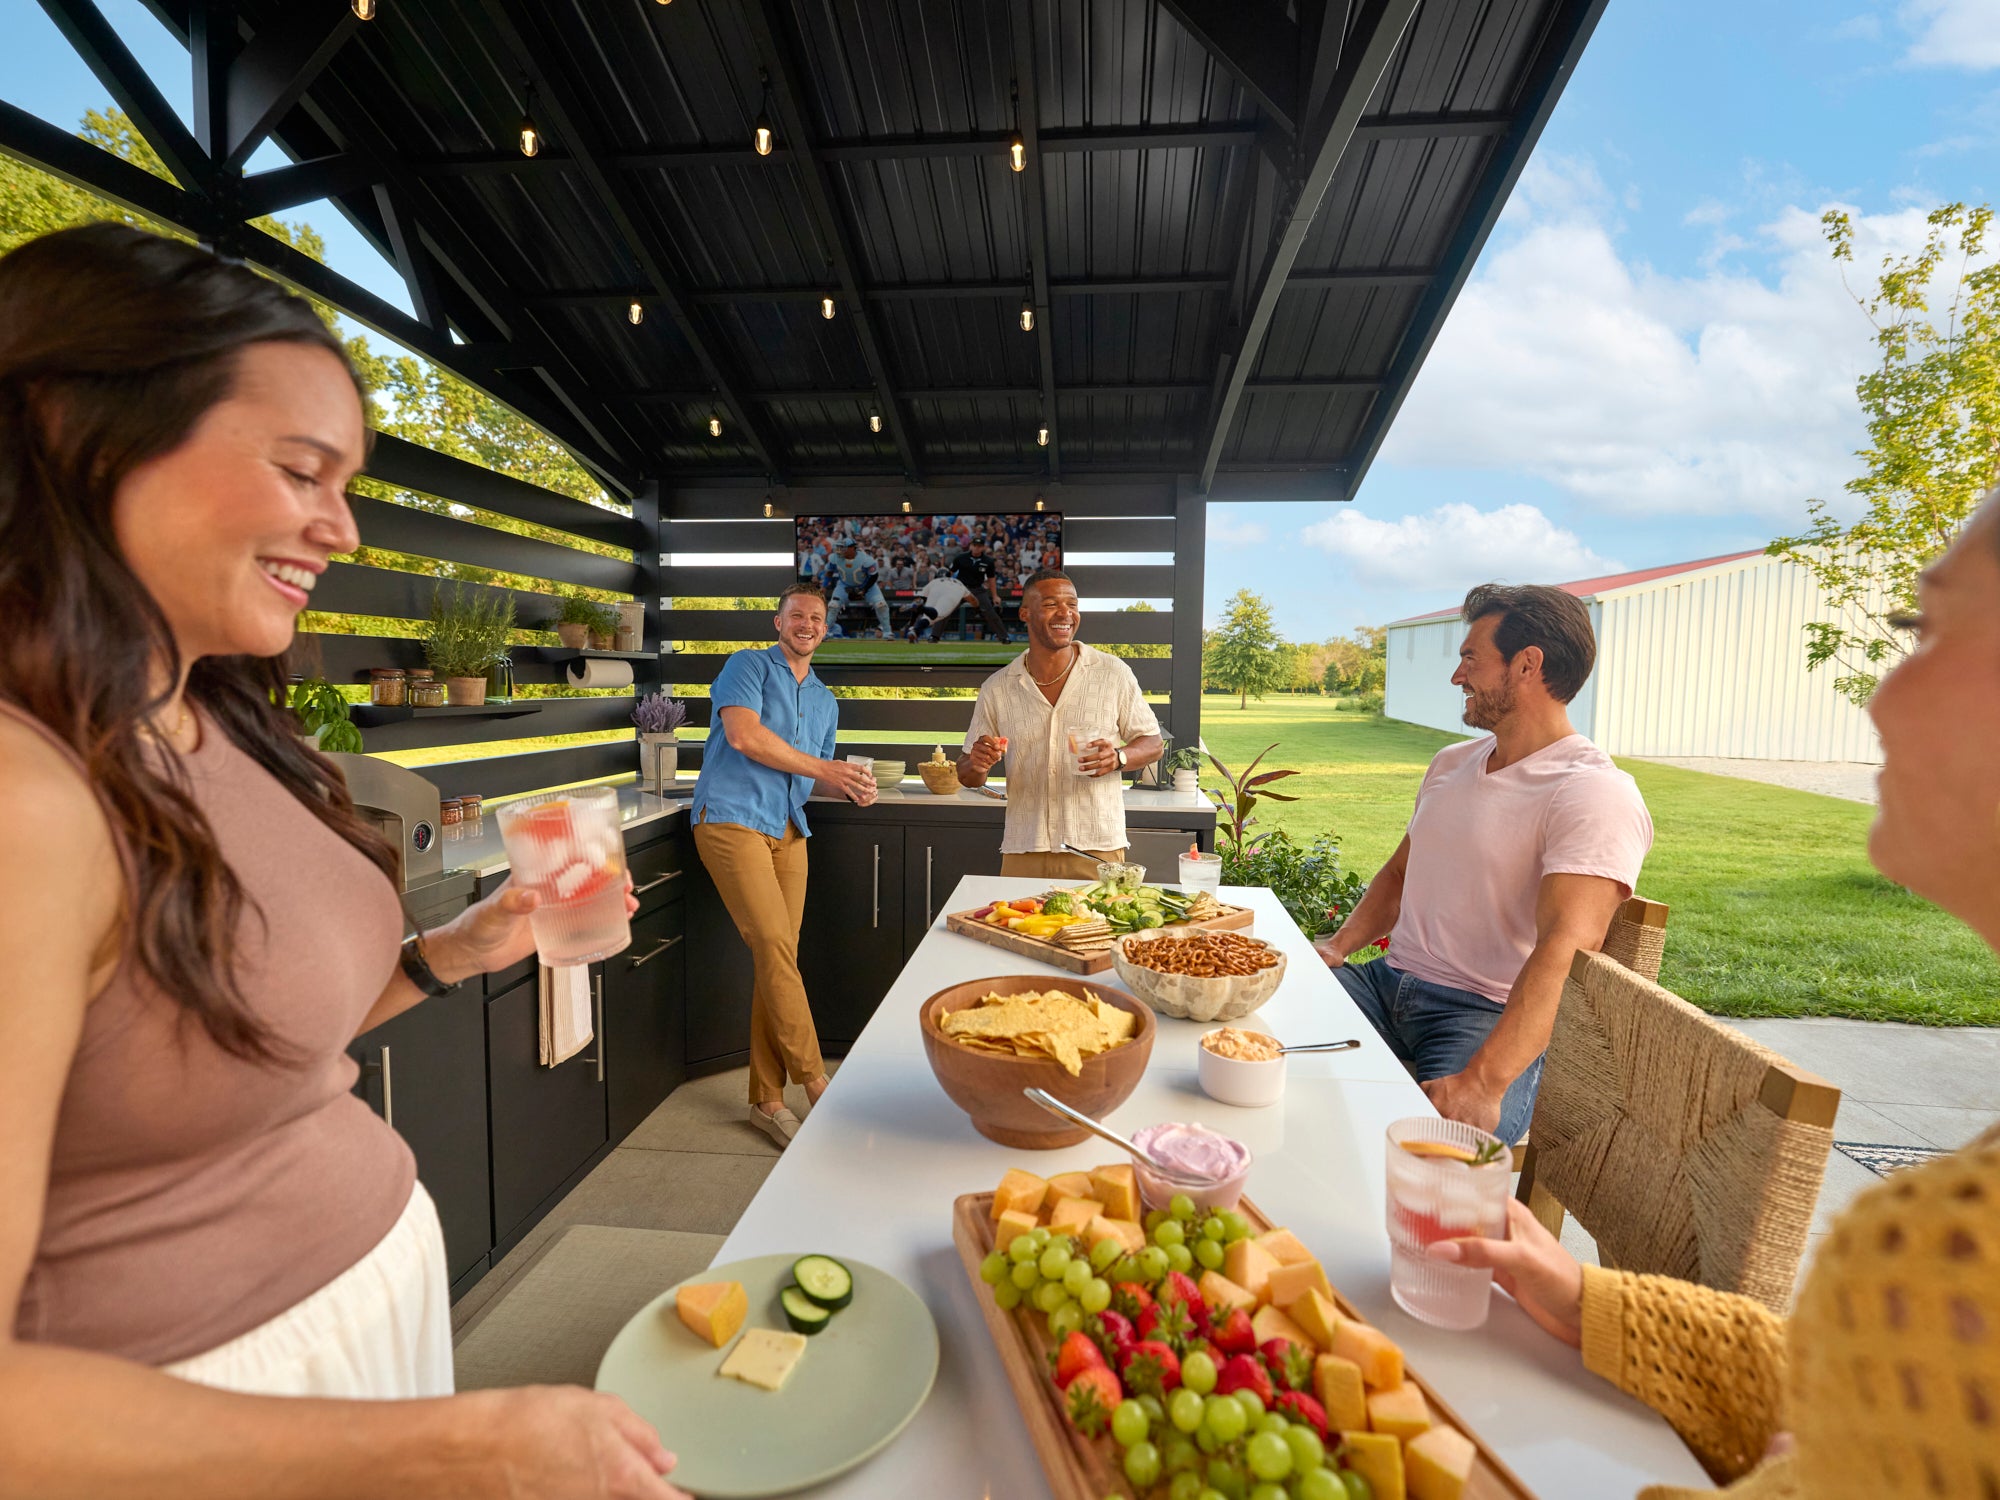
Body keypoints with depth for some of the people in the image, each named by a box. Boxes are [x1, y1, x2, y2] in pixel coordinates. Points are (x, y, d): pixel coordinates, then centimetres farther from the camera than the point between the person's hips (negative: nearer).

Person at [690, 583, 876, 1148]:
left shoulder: (825, 701, 23)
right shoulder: (749, 664, 3)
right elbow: (744, 735, -14)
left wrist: (852, 788, 5)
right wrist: (820, 767, -9)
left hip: (788, 831, 6)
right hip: (732, 820, -6)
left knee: (778, 958, 3)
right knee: (774, 946, -13)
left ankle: (767, 1100, 11)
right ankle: (813, 1080, -3)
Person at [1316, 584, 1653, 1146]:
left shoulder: (1594, 795, -13)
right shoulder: (1451, 763, 15)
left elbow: (1563, 951, -25)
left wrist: (1483, 1083, -35)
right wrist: (1340, 947, 4)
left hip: (1490, 1016, -7)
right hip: (1389, 981, 7)